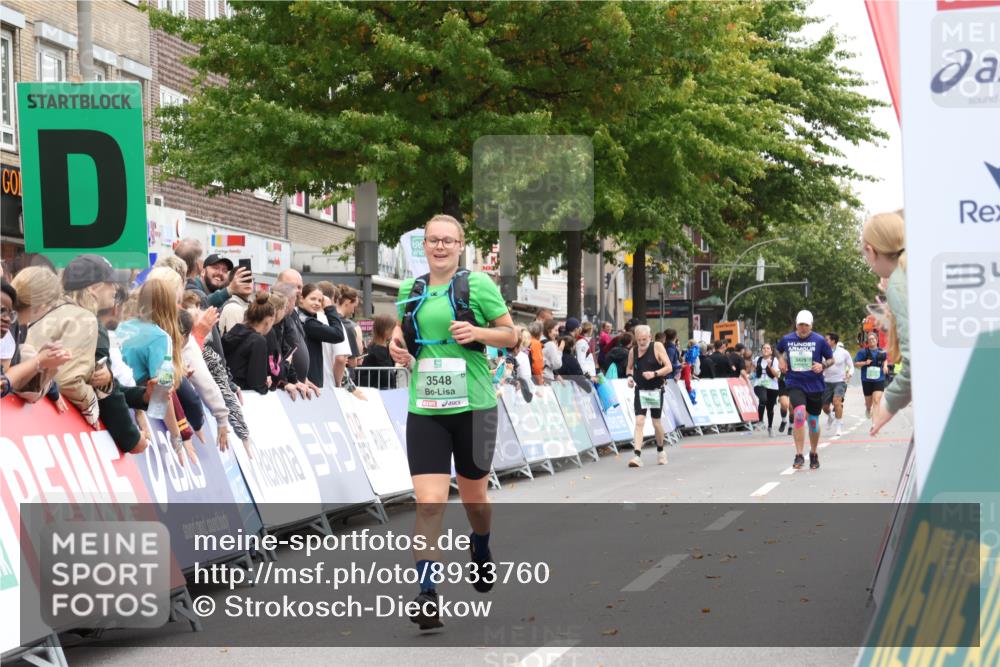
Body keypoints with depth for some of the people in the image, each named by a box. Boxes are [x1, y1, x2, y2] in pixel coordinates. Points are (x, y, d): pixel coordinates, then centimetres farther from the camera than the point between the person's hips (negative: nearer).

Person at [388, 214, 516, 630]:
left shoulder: (477, 285, -2)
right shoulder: (410, 291, 9)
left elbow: (510, 334, 2)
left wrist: (477, 332, -16)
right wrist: (397, 345, 3)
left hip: (472, 406, -2)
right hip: (424, 410, 2)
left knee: (473, 495, 15)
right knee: (429, 503, -11)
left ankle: (481, 552, 47)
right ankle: (427, 595, -11)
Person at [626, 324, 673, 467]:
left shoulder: (657, 347, -8)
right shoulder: (633, 351, 2)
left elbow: (669, 367, -11)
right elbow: (629, 368, 18)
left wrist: (655, 373, -26)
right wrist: (629, 376, -4)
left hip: (656, 391, -2)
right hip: (640, 390, 2)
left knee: (656, 422, 9)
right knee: (639, 421, -11)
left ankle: (660, 451, 33)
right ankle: (637, 456, -18)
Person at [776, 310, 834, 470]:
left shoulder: (819, 340, -4)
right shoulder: (787, 340, 1)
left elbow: (831, 359, 5)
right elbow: (779, 350, 23)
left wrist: (822, 365, -14)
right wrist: (781, 360, 5)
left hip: (815, 386, 1)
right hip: (795, 384, -1)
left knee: (813, 421, 10)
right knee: (799, 414, -24)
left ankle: (814, 454, 34)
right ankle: (799, 455, -19)